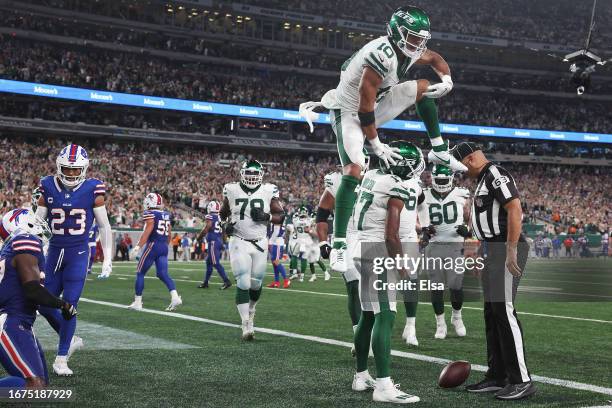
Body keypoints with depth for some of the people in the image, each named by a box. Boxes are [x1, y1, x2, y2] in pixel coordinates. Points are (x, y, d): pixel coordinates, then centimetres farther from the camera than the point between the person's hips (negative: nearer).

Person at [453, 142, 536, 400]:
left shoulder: (495, 175, -11)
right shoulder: (483, 179, 20)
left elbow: (515, 210, -20)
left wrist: (511, 251, -24)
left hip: (505, 248, -11)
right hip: (493, 251, 11)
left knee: (503, 310, -13)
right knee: (492, 313, 11)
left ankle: (521, 380, -11)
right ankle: (497, 377, 17)